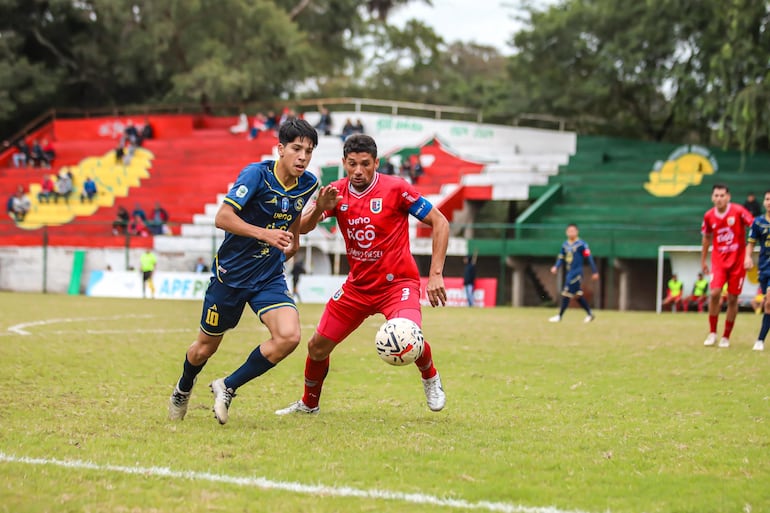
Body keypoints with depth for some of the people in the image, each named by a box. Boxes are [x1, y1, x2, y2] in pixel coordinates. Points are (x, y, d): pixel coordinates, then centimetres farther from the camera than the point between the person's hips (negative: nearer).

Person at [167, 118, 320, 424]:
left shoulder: (308, 185, -2)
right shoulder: (256, 174, -20)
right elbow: (222, 217, -27)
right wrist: (264, 233, -35)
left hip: (270, 278, 4)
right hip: (230, 273, -4)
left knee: (288, 336, -21)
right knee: (206, 347, 11)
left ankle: (227, 388, -1)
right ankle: (183, 390, 47)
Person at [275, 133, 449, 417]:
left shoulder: (395, 189, -15)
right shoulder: (336, 192, -2)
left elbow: (440, 223, -11)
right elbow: (302, 228, -10)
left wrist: (435, 274, -17)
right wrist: (320, 209, -33)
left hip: (397, 282, -5)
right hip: (357, 285, 5)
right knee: (317, 347, 5)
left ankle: (430, 378, 4)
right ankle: (308, 403, 33)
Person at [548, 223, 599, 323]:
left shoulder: (581, 244, -9)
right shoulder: (565, 244, 11)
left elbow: (589, 258, -8)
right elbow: (561, 257, 14)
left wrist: (594, 272, -8)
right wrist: (556, 267, -5)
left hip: (576, 272, -7)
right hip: (569, 272, 7)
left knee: (566, 293, -9)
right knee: (578, 294, 11)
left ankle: (560, 316, -5)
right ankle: (589, 314, 21)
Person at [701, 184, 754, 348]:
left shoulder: (738, 211, -11)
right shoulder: (709, 216, 0)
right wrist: (703, 260, 19)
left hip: (737, 261, -2)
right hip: (718, 260, 2)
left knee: (733, 299, 1)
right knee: (714, 293, -16)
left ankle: (726, 337, 14)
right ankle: (712, 333, -1)